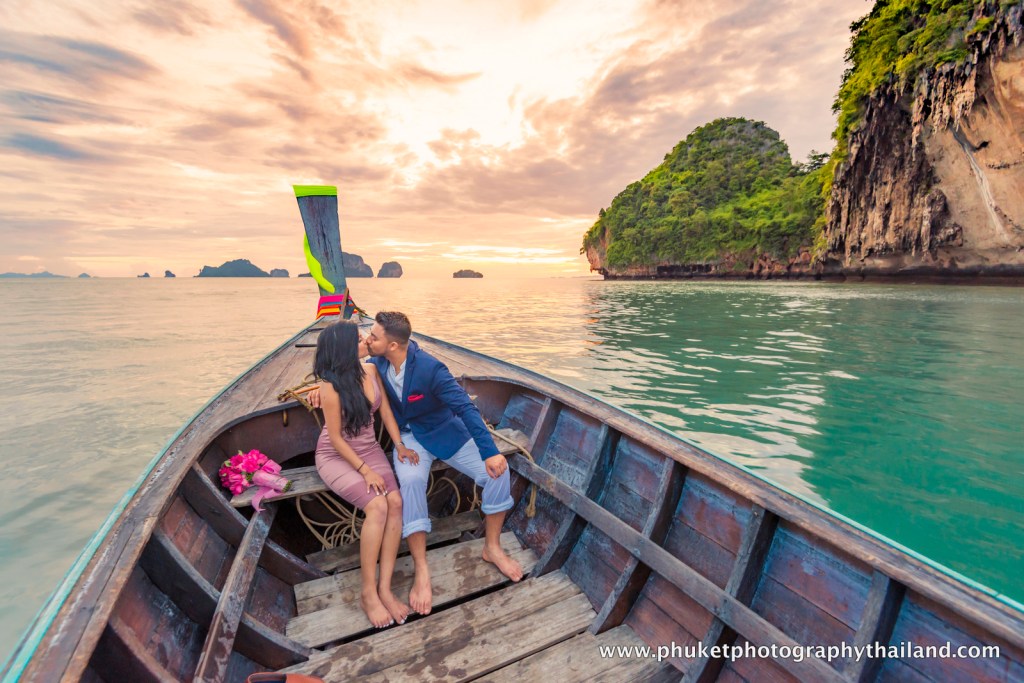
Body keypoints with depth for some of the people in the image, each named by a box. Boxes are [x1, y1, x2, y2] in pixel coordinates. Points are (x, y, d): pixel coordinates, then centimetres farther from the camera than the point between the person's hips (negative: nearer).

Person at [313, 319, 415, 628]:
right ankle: (368, 593, -10)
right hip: (336, 456, -5)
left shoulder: (371, 370, -5)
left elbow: (386, 411, 2)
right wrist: (365, 471, -19)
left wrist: (400, 445, -8)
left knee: (395, 501, -21)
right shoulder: (331, 386, -21)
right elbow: (335, 439, -16)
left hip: (369, 449, 5)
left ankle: (385, 588, -11)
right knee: (377, 505, -27)